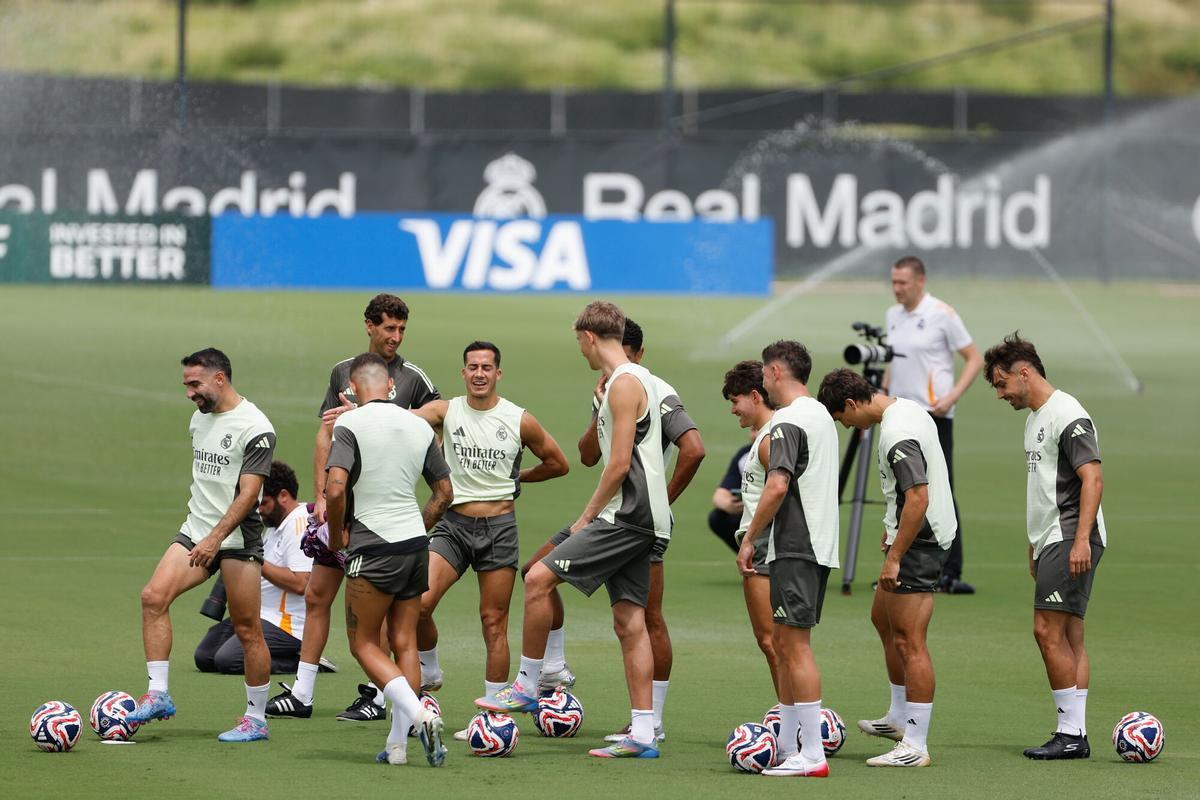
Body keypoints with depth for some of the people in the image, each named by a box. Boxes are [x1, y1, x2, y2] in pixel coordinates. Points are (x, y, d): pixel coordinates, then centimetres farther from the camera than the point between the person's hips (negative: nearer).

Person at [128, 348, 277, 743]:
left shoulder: (255, 428, -13)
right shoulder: (199, 418, 13)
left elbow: (249, 493, -19)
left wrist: (215, 538, -26)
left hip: (238, 538, -7)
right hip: (196, 531, 7)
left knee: (247, 630, -2)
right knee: (154, 596, -14)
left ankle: (256, 719, 9)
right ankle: (158, 694, -11)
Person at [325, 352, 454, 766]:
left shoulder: (350, 424, -10)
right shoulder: (420, 426, 9)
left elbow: (335, 489, -20)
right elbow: (444, 492, 14)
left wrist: (337, 534, -4)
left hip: (373, 546, -6)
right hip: (416, 545, 6)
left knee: (364, 643, 4)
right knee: (404, 644, 9)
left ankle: (420, 715, -15)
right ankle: (398, 742, 7)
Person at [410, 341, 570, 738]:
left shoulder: (520, 421, 0)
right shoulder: (446, 411, 0)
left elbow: (557, 463, 13)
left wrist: (517, 478, 10)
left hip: (499, 526, 0)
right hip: (454, 523, 1)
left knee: (494, 621, 2)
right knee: (419, 603, -16)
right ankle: (429, 672, 11)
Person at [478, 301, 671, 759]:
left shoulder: (624, 384, -12)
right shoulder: (639, 379, 20)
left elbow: (619, 465, -16)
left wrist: (588, 517, -9)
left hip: (627, 516, -10)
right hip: (642, 518, 10)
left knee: (538, 579, -11)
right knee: (629, 620, 7)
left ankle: (527, 687, -2)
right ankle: (643, 735, 4)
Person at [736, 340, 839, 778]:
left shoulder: (788, 420, -13)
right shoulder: (822, 416, 17)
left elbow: (778, 486, -21)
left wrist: (749, 539, -13)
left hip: (795, 548, -10)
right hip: (820, 546, 10)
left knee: (795, 644, -9)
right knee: (784, 642, 16)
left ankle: (812, 755, -11)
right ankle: (786, 745, 21)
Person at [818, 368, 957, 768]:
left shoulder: (898, 436, -23)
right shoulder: (908, 409, 9)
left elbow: (918, 499, -28)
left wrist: (894, 558, -24)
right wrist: (893, 528, 28)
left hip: (917, 541, -11)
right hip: (917, 535, 11)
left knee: (909, 641, -8)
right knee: (882, 617, 25)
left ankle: (915, 745, -6)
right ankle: (899, 717, 36)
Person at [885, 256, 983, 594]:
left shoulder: (942, 315, -6)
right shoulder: (892, 316, 13)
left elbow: (974, 359, -4)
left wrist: (951, 397, -15)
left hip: (933, 415, -6)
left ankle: (950, 573, -9)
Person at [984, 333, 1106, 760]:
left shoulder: (1067, 415, -12)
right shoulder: (1034, 418, 19)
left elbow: (1092, 478, -20)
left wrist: (1081, 539, -26)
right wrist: (1035, 546, 25)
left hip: (1070, 540, -10)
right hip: (1050, 540, 10)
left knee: (1048, 630, -12)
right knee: (1069, 637, 7)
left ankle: (1070, 733, -10)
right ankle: (1076, 735, 7)